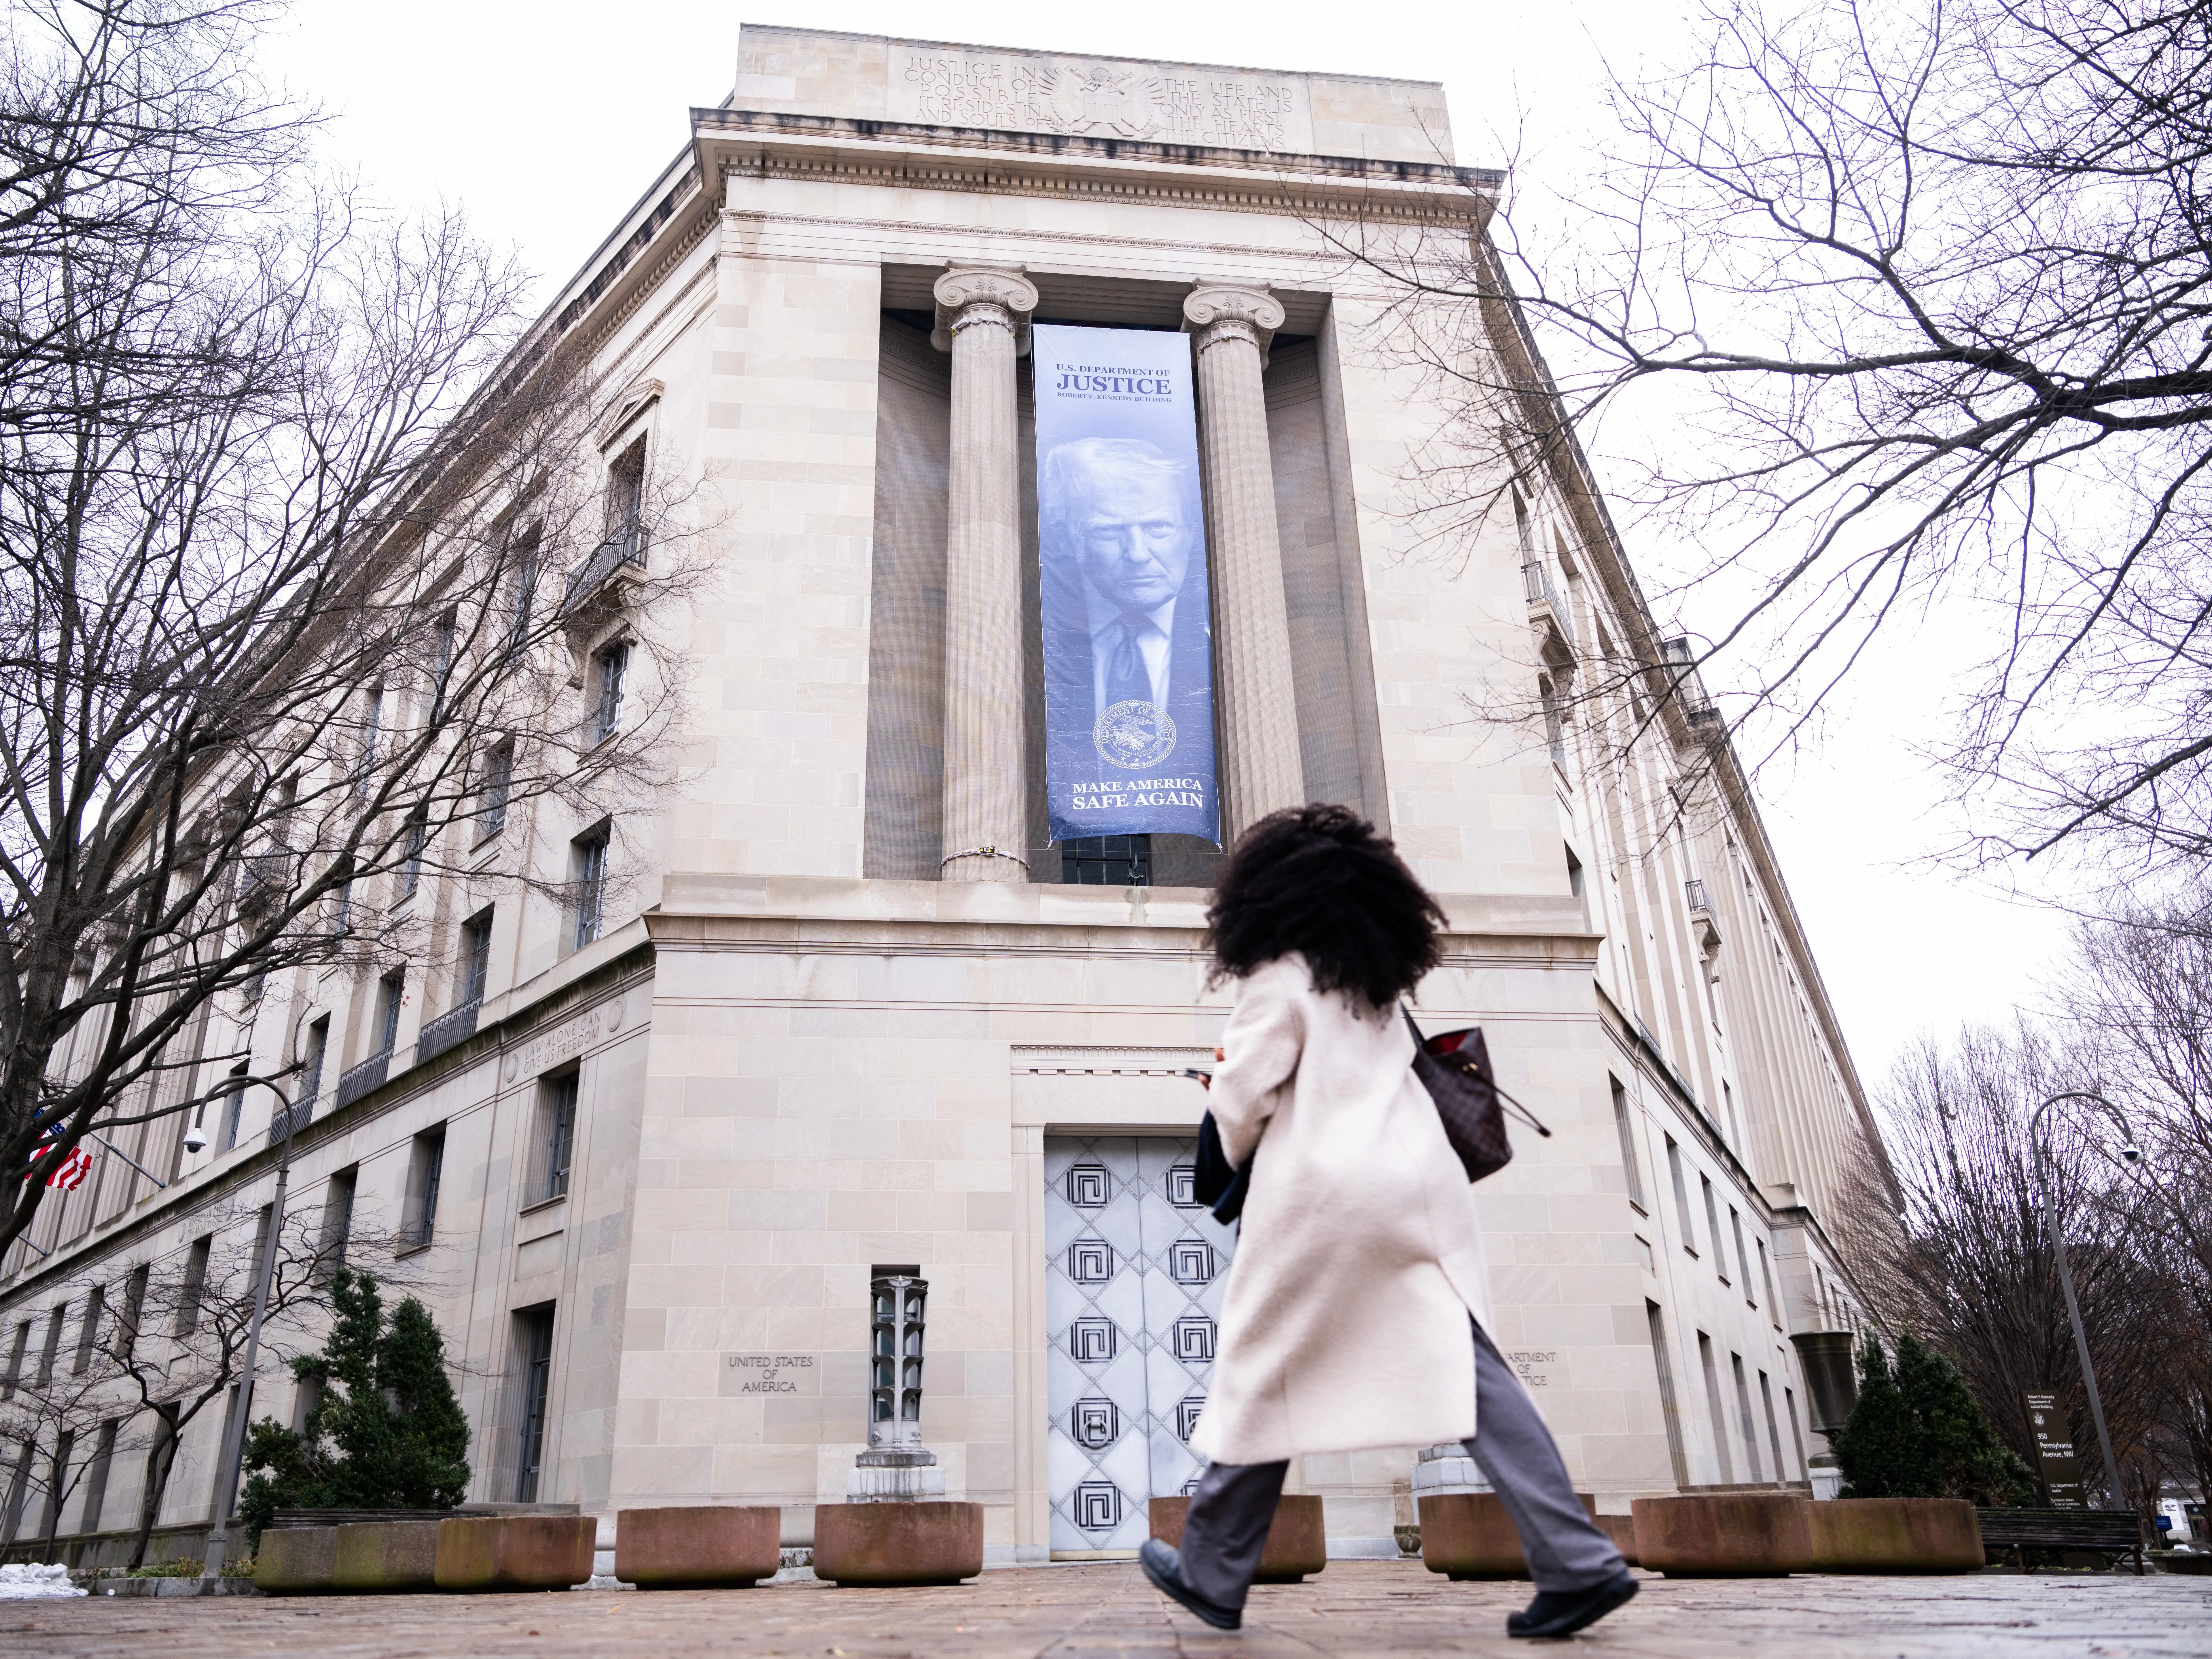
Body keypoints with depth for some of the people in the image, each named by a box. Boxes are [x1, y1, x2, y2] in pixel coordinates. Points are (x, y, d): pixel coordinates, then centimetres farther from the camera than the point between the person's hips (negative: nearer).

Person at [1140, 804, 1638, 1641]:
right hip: (1418, 1182, 7)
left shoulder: (1279, 979, -2)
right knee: (1467, 1372, 1)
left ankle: (1212, 1576, 16)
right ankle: (1579, 1565, -6)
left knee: (1264, 1381, 5)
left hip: (1325, 1190, -6)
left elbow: (1241, 1101, -3)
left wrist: (1239, 1146, 17)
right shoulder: (1377, 984, 20)